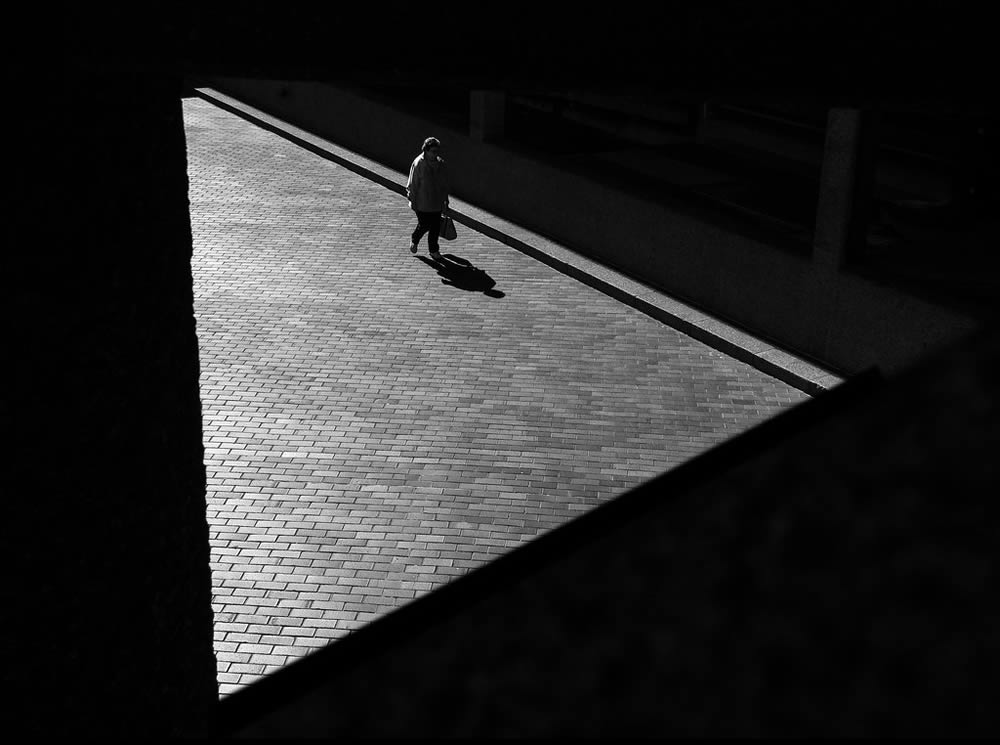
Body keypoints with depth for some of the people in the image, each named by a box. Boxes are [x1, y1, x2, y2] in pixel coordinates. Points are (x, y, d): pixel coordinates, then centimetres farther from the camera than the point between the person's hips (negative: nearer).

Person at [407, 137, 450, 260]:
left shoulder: (440, 164, 1)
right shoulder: (418, 164, -16)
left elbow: (444, 183, 12)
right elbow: (412, 184, -11)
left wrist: (445, 200, 13)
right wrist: (413, 201, -10)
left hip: (436, 202, 5)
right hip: (422, 202, -5)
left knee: (436, 227, 8)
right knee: (424, 225, 2)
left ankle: (434, 250, 23)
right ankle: (414, 240, 34)